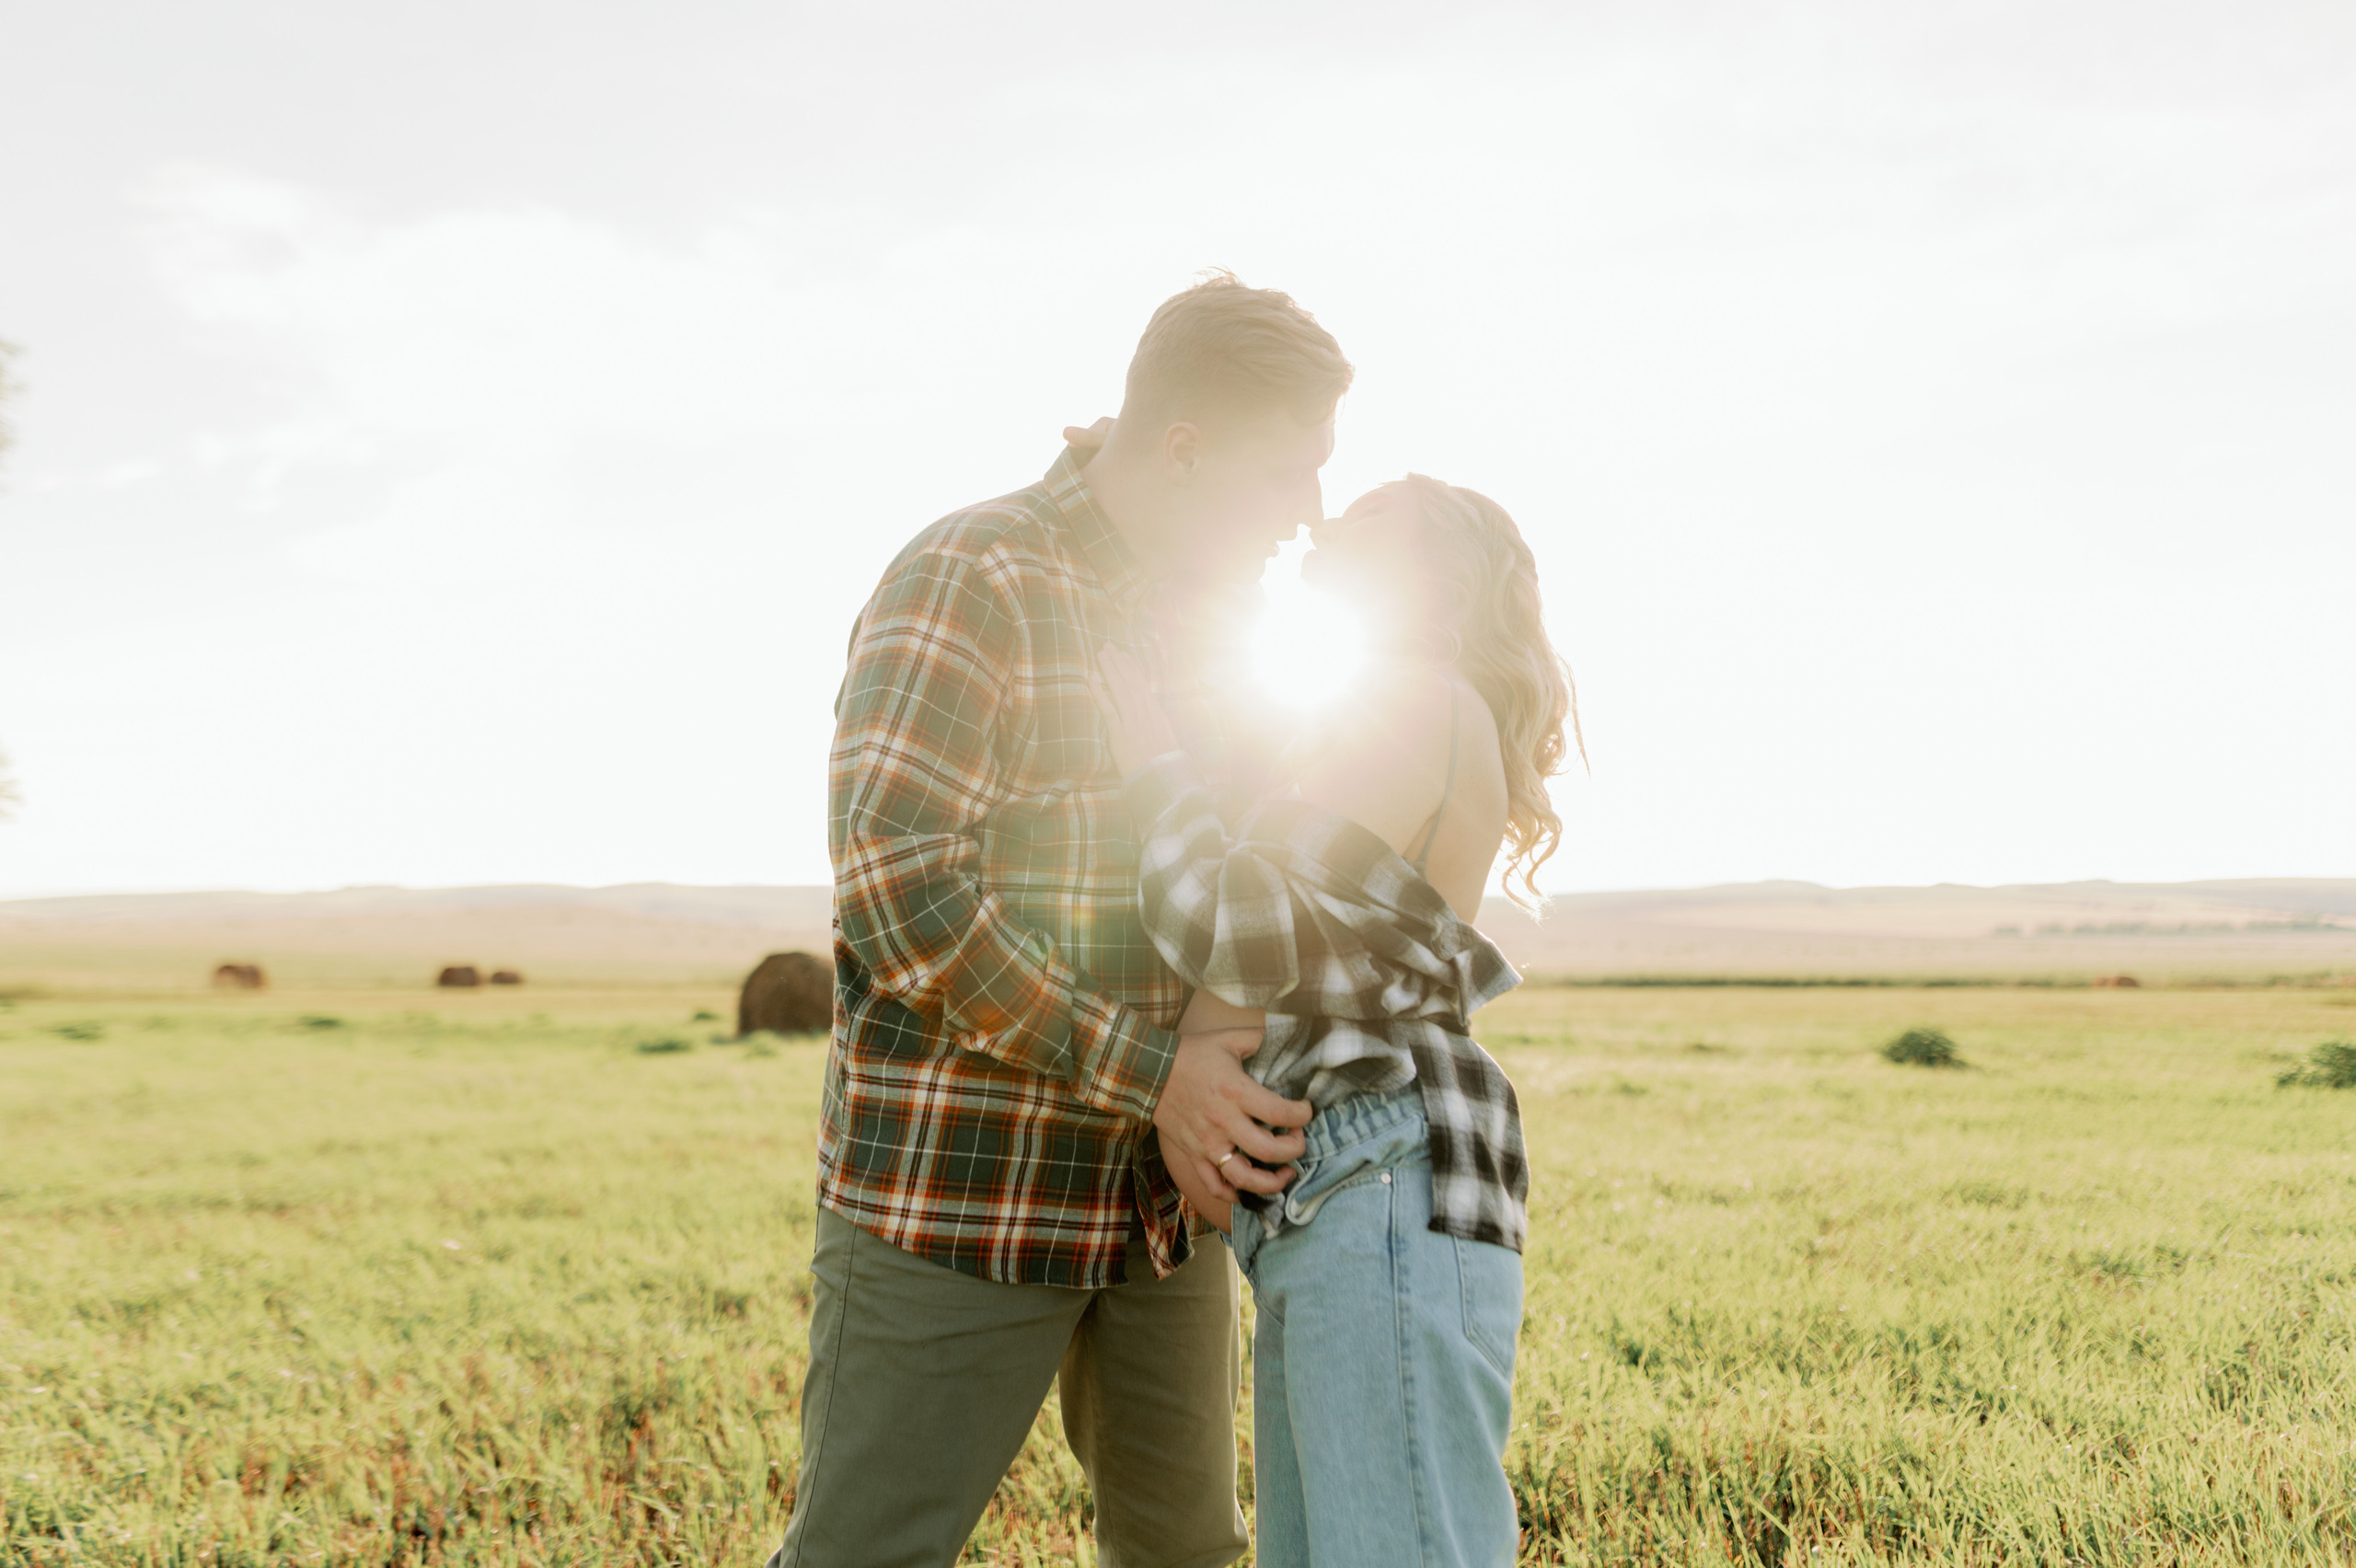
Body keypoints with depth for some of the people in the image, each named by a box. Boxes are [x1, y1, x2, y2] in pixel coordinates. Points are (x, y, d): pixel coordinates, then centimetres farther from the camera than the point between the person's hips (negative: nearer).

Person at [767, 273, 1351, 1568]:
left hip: (1161, 1195, 8)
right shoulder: (968, 579, -13)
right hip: (959, 1186, -7)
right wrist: (1147, 1075, -23)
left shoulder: (1202, 615, 12)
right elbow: (896, 887, -23)